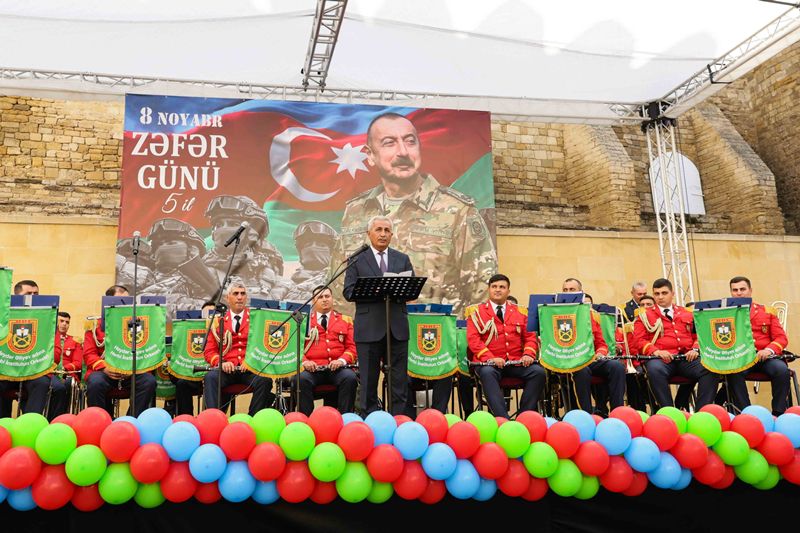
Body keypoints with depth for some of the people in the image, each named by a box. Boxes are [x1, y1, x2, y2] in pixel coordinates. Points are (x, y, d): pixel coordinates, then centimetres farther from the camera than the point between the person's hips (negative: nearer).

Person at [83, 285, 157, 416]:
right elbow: (89, 354, 4)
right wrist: (104, 368, -16)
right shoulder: (95, 325, 8)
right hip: (104, 371, -1)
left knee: (149, 381, -27)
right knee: (96, 383, -33)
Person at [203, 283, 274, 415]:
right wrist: (221, 363, -10)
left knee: (265, 380, -32)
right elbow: (209, 351, 13)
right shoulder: (218, 321, 15)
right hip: (227, 369, 1)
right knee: (210, 378, -30)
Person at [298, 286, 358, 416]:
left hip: (337, 368, 1)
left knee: (350, 378, -32)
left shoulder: (345, 320, 20)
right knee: (302, 379, -33)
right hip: (313, 368, 0)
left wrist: (342, 360, -8)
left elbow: (352, 347, 13)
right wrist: (304, 361, -10)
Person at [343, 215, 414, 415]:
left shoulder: (403, 259, 14)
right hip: (369, 329, -2)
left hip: (397, 327, 2)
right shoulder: (357, 260, 6)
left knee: (399, 380, 5)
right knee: (368, 380, 5)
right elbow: (348, 292, -3)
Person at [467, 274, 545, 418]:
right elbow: (473, 339, -1)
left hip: (516, 362, 3)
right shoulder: (476, 312, 9)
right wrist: (490, 358, -16)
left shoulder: (520, 312, 18)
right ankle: (502, 419, -39)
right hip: (488, 363, -3)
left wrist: (528, 354, -6)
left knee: (539, 372, -24)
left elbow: (530, 337, 16)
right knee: (487, 373, -36)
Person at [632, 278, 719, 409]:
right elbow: (639, 340, 5)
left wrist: (695, 349, 1)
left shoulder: (687, 314, 26)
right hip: (661, 359, -3)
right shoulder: (645, 316, 15)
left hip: (687, 358, 3)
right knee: (654, 370, -38)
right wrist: (656, 351, -12)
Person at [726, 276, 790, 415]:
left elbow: (781, 338, 11)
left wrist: (769, 349, -11)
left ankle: (778, 414, -19)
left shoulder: (767, 311, 15)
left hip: (764, 357, 1)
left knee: (782, 369, -30)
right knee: (733, 371, -34)